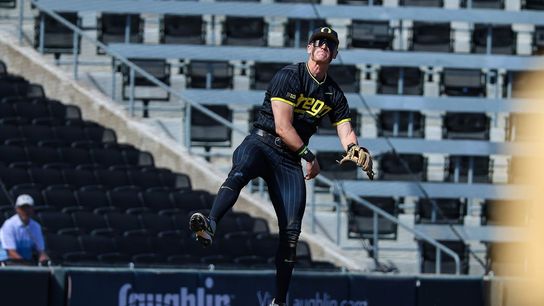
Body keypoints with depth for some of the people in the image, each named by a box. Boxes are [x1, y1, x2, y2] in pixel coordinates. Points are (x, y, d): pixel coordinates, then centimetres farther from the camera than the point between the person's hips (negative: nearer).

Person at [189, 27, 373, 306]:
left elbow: (346, 132, 9)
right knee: (239, 173, -40)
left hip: (291, 159, 5)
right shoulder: (289, 76, -4)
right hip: (261, 143, -5)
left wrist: (356, 149, -14)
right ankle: (209, 226, -64)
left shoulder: (334, 94, 16)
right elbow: (283, 127, -10)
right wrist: (309, 156, -6)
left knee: (291, 231, -5)